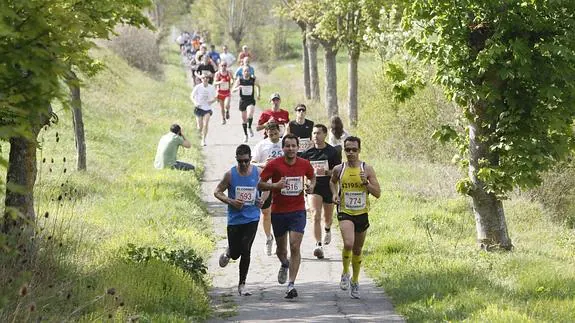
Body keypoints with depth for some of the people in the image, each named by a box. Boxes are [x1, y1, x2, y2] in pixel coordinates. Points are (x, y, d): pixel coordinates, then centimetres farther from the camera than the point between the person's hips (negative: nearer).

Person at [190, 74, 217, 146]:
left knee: (205, 124, -13)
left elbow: (214, 98, 7)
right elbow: (192, 96, -1)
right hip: (199, 108, -1)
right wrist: (195, 103, -19)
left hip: (207, 108, 1)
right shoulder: (198, 87, -9)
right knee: (200, 127, 1)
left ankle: (203, 140, -2)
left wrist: (211, 101, -15)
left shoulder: (212, 88, -3)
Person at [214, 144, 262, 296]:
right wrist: (231, 201, -16)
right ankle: (228, 253, 41)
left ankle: (242, 285, 4)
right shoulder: (230, 174, -7)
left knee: (246, 250, -8)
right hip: (234, 219, 0)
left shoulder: (258, 173, -1)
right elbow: (217, 192, 0)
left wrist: (263, 200, -4)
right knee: (235, 253, 2)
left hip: (252, 219, 0)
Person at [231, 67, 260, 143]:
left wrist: (258, 94, 6)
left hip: (251, 101, -1)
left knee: (249, 115, -26)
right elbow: (233, 90, -8)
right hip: (243, 100, 1)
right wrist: (237, 88, -28)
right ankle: (245, 135, 26)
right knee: (244, 118, 9)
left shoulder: (253, 80, -4)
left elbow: (258, 86, 18)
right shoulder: (239, 80, -6)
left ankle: (249, 127, 3)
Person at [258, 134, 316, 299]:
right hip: (278, 212, 0)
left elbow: (312, 177, 20)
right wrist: (275, 185, -23)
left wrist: (311, 186, -3)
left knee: (295, 247, -13)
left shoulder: (305, 164, -1)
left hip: (298, 211, 0)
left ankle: (291, 284, -11)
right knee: (281, 249, 13)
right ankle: (284, 265, 49)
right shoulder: (274, 164, -8)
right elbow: (259, 184, -5)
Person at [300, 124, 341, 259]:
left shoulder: (333, 152, -4)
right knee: (316, 216, -17)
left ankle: (327, 230, 52)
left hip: (329, 187, 0)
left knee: (327, 217, 16)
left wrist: (327, 172, -22)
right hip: (314, 187, 0)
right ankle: (319, 245, -21)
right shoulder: (308, 153, 1)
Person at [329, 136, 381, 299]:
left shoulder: (367, 169, -3)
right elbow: (332, 182, 22)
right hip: (345, 212, -2)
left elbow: (378, 193, -3)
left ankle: (355, 281, 31)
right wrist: (335, 194, 3)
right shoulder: (339, 169, -1)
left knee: (357, 250, 13)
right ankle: (345, 273, -2)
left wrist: (365, 182, -18)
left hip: (362, 214, 2)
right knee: (348, 243, -26)